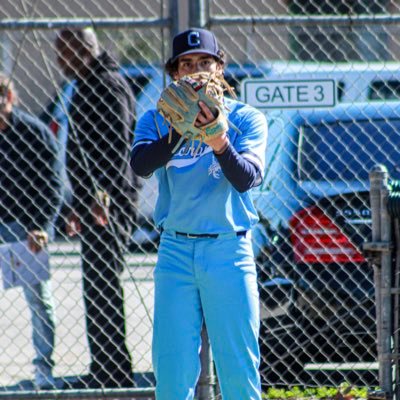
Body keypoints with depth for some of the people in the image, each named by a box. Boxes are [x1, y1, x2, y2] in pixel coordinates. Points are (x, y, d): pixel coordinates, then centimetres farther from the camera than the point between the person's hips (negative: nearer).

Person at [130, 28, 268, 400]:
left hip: (229, 248, -1)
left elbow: (246, 179, -12)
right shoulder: (157, 120, 7)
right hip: (176, 249, 2)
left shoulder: (246, 119, 4)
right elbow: (140, 164, -12)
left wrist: (219, 143, -30)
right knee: (171, 366, 0)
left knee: (239, 365, -4)